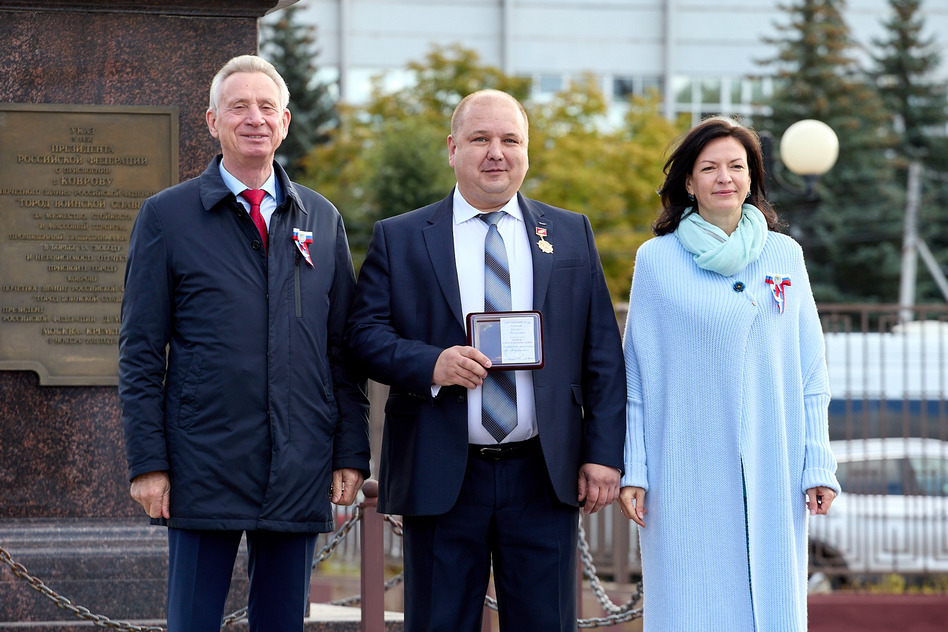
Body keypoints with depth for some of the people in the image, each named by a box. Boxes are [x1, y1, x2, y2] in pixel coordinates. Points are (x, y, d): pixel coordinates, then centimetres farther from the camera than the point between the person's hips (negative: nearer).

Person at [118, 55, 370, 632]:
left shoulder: (322, 219, 12)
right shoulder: (166, 216, 3)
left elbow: (345, 348, 13)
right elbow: (141, 352, 1)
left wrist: (351, 454, 5)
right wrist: (148, 461, -6)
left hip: (301, 474, 3)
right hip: (203, 471, -3)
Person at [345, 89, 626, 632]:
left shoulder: (572, 235, 12)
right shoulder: (399, 239, 8)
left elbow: (604, 353, 8)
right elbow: (365, 334, 0)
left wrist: (604, 452, 0)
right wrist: (431, 364, -18)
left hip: (545, 479, 1)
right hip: (441, 479, -1)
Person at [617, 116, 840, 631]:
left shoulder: (784, 255, 8)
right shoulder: (656, 259, 2)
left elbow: (809, 373, 9)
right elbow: (637, 374, 3)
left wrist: (818, 465, 3)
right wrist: (632, 470, -3)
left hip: (771, 473, 2)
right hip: (687, 472, -2)